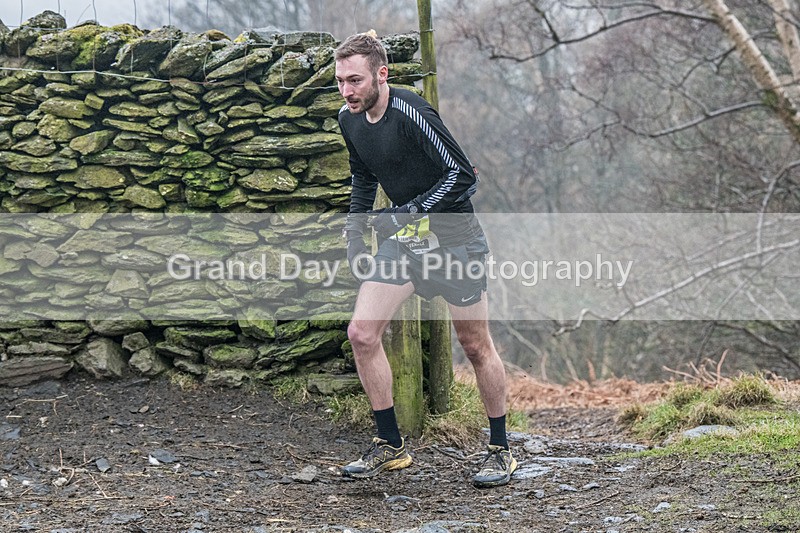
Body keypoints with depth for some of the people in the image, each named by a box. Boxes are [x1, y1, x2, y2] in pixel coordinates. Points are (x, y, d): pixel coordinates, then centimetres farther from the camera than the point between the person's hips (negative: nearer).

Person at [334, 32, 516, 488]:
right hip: (403, 236, 7)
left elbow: (464, 175, -23)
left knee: (475, 346, 3)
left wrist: (408, 213, -24)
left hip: (453, 237, -7)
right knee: (362, 334, -6)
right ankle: (391, 446, 6)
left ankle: (501, 450, 19)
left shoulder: (411, 114, -24)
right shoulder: (350, 119, 0)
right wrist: (355, 232, 11)